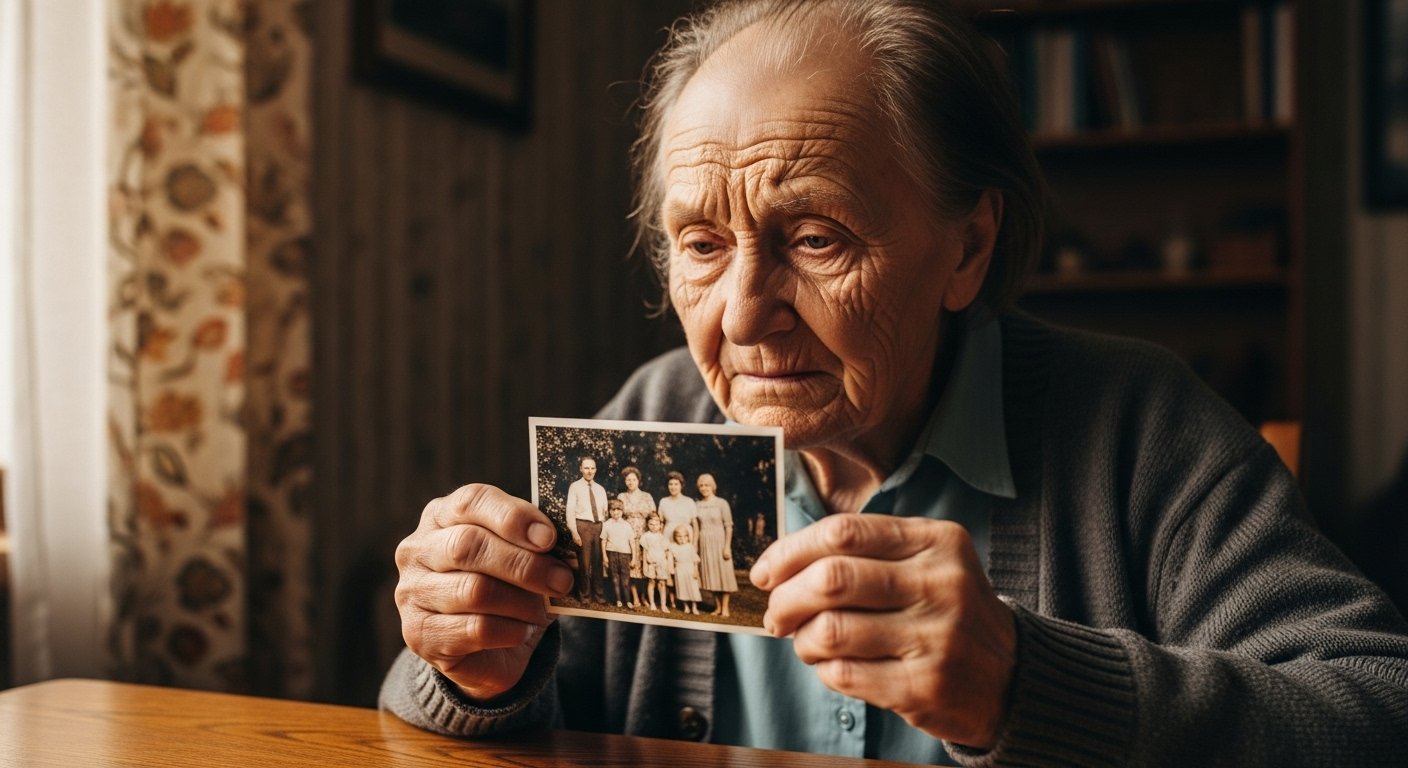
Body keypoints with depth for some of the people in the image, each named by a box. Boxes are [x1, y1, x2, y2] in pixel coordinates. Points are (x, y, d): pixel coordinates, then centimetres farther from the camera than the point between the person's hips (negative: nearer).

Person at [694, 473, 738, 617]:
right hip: (704, 544, 4)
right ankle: (717, 606, 14)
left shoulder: (721, 503, -5)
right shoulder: (697, 505, 6)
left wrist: (727, 546, -12)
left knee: (722, 572, 0)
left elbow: (729, 526, -7)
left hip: (719, 542, -4)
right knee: (710, 574, 6)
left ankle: (725, 607, 6)